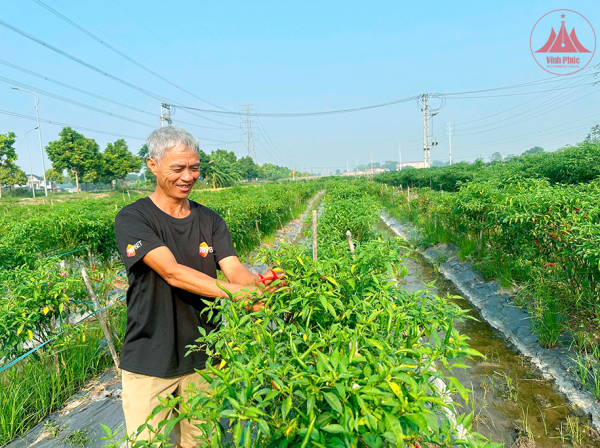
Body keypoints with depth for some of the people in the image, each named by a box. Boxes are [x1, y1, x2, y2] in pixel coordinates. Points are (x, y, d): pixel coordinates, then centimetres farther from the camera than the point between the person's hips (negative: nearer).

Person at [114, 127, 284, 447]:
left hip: (202, 357, 4)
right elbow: (172, 272, -26)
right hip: (150, 363, -4)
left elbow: (233, 268, -11)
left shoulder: (210, 221, 2)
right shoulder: (132, 219, -12)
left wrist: (258, 282, -34)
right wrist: (242, 294, -37)